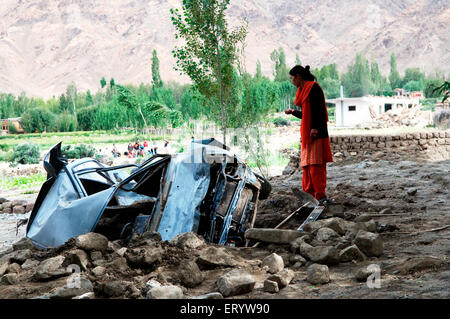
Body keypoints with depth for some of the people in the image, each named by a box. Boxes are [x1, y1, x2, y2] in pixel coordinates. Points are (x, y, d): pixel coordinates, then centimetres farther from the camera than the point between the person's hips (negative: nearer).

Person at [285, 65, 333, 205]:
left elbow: (318, 109, -16)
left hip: (316, 132, -9)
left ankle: (321, 195, -16)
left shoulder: (313, 87, -7)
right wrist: (293, 112, 36)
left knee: (316, 164, -14)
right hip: (306, 133, 9)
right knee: (307, 164, 8)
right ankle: (309, 194, 11)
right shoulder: (303, 90, 20)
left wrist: (315, 128, -23)